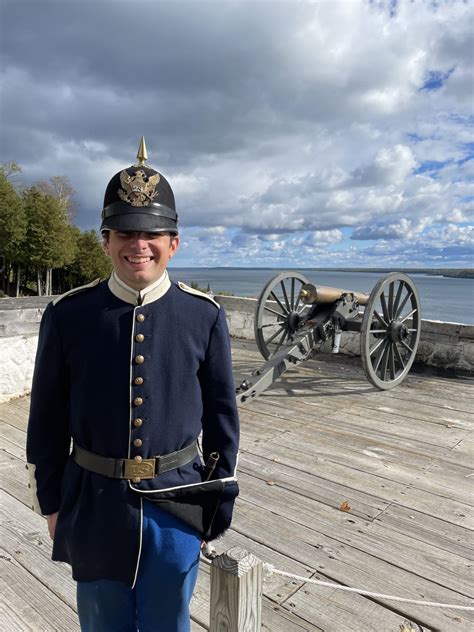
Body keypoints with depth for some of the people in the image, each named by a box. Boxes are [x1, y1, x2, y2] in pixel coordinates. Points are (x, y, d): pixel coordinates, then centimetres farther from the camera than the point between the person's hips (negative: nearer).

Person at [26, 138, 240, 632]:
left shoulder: (205, 315, -9)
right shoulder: (67, 314, -8)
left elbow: (221, 414, -1)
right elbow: (47, 417, 1)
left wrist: (218, 500, 3)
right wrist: (51, 501, 6)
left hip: (177, 505, 0)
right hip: (94, 504, 1)